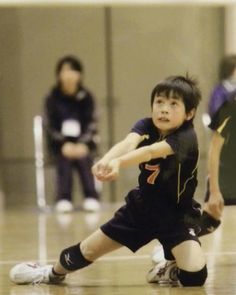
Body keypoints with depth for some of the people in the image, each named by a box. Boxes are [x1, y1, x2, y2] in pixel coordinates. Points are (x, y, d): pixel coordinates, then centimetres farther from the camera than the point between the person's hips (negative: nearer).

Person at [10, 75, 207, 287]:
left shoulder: (186, 137, -27)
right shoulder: (146, 126, -14)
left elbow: (150, 151, -47)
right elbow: (128, 143, -37)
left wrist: (118, 163, -65)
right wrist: (107, 159, -61)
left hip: (176, 215, -4)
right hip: (141, 206, 4)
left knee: (195, 275, -22)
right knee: (90, 249, 13)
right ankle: (54, 273, 44)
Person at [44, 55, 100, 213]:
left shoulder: (86, 97, 3)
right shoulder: (52, 98, 2)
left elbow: (91, 125, 1)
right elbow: (50, 126, 0)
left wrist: (83, 144, -17)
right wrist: (64, 144, -17)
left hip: (84, 142, 0)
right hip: (60, 144, 0)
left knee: (83, 158, -31)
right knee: (65, 158, -31)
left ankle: (91, 198, -34)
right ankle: (64, 199, -37)